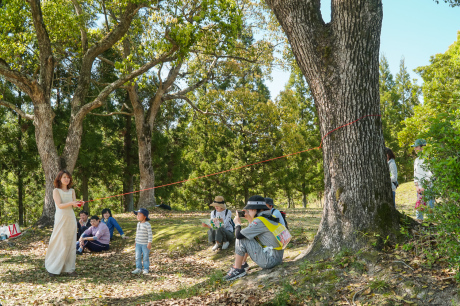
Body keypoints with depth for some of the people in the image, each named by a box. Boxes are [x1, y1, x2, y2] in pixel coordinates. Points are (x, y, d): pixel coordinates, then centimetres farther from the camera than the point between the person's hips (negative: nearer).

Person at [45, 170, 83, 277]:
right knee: (60, 243, -4)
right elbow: (59, 205, -13)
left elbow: (74, 205, 8)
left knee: (71, 243, 5)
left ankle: (69, 268, 11)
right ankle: (53, 268, 8)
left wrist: (77, 204, -15)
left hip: (71, 218, 5)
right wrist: (71, 203, -28)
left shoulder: (72, 191, 12)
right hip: (61, 218, -5)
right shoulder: (56, 191, -2)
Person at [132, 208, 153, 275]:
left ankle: (146, 269, 11)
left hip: (145, 244, -6)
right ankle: (138, 268, 9)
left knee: (145, 257, 2)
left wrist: (149, 243, -18)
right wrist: (136, 241, 20)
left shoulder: (147, 225, -14)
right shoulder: (138, 224, 8)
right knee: (138, 256, 3)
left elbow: (150, 234, -15)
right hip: (138, 243, 6)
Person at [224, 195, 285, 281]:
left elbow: (238, 235, -19)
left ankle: (238, 270, -1)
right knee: (247, 236, 19)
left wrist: (237, 223, 0)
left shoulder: (260, 221, -19)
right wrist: (250, 220, 14)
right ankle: (243, 264, 26)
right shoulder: (269, 218, 9)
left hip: (270, 260, -10)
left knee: (241, 240, -11)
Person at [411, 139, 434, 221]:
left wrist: (424, 187, -14)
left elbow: (430, 175, -13)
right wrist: (416, 186, 5)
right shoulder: (416, 160, 15)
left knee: (430, 207, -5)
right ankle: (418, 220, 13)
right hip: (420, 188, 7)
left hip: (429, 187, -7)